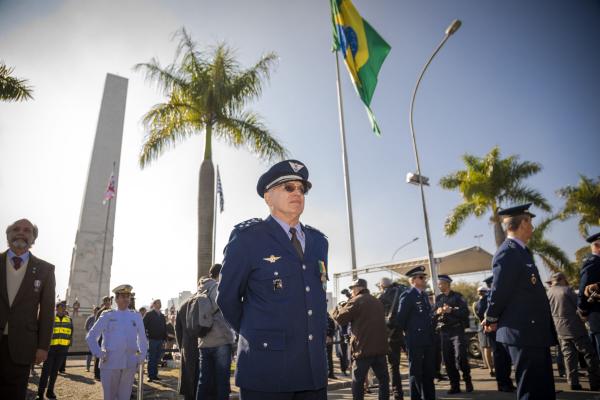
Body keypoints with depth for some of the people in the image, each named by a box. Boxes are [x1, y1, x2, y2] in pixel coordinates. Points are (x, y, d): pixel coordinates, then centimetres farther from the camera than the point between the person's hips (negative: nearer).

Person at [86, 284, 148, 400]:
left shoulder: (136, 316, 10)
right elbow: (91, 336, 6)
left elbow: (142, 338, 18)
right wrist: (99, 354, -4)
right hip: (110, 362, -2)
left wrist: (142, 356, 9)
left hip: (130, 364, 2)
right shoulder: (107, 315, 4)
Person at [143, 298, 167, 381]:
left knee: (157, 359, 10)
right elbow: (143, 325, -8)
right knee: (151, 359, 0)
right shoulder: (149, 314, -3)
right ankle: (150, 376, 6)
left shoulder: (162, 316, 15)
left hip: (160, 340, 6)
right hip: (152, 339, -5)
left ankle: (155, 375, 17)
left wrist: (164, 339, 12)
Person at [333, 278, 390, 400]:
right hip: (380, 347, 7)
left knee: (358, 381, 1)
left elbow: (340, 318, -9)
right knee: (383, 379, 13)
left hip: (363, 348, -7)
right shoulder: (377, 302, 18)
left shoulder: (356, 301, -7)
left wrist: (339, 307, 11)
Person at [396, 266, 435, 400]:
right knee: (415, 372, 4)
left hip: (428, 339, 8)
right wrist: (408, 332, 0)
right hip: (415, 340, -8)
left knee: (429, 371, 16)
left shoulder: (424, 295, 12)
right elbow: (400, 319, -13)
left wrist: (430, 332, 13)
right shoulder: (407, 296, -14)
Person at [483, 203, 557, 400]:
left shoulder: (521, 251, 17)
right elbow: (499, 290, -16)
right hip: (523, 333, -10)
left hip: (534, 333, 10)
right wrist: (491, 320, -4)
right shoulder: (508, 252, -16)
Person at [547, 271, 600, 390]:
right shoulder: (566, 290, -10)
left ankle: (574, 383, 6)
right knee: (590, 354, 5)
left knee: (569, 356, 8)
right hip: (574, 327, -5)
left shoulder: (548, 293, 7)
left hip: (560, 329, 5)